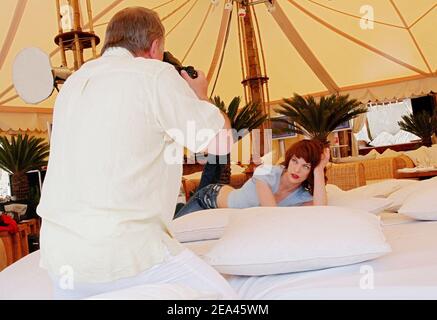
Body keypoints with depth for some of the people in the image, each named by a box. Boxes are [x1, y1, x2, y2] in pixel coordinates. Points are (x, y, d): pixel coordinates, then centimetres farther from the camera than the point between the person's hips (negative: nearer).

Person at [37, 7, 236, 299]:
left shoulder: (74, 81, 15)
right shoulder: (154, 75, -6)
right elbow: (222, 139, -1)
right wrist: (199, 96, 18)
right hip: (123, 251, -7)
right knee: (222, 295, 5)